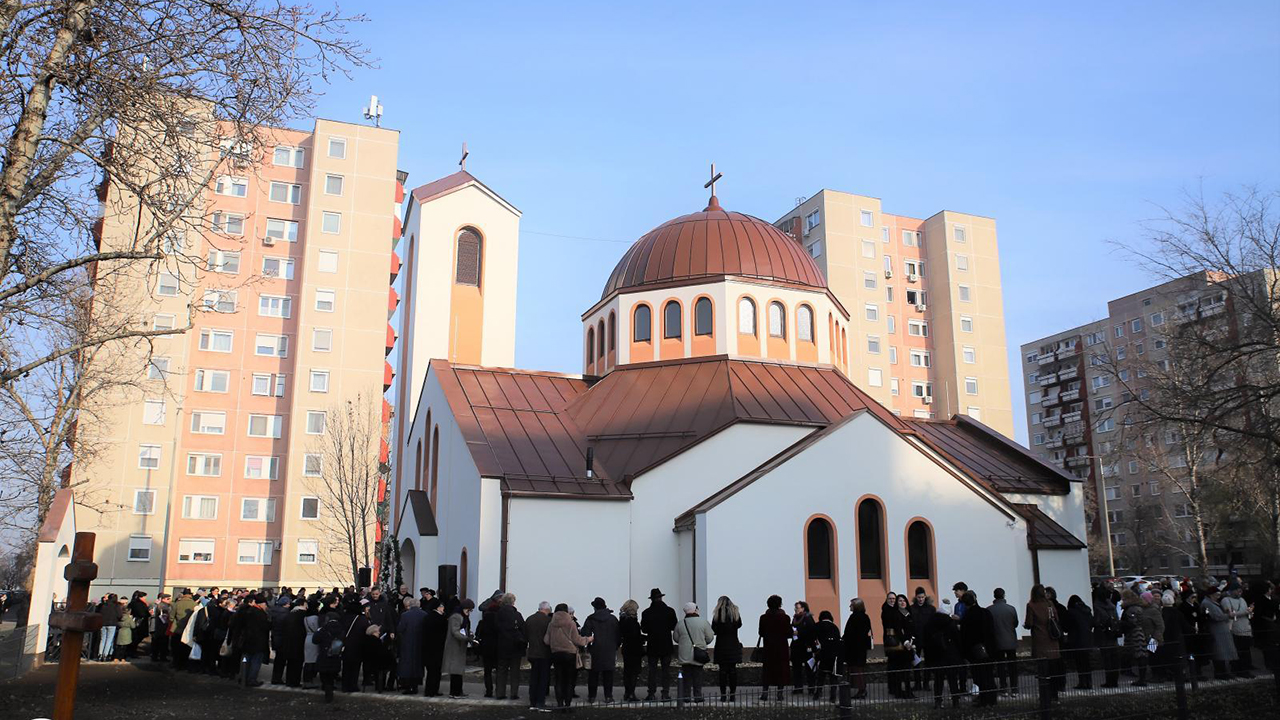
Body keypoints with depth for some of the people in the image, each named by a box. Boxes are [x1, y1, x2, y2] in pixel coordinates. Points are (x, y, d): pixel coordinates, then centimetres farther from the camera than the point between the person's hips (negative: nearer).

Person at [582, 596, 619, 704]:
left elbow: (585, 634, -7)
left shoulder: (591, 619, -3)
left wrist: (587, 646, 6)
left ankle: (591, 696, 8)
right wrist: (615, 648, 15)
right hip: (610, 650, 2)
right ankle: (608, 696, 3)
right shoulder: (613, 619, 5)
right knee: (608, 674, 5)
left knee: (593, 674, 6)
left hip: (595, 650, -2)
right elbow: (618, 635, 7)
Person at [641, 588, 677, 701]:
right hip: (666, 645, 0)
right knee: (666, 669, 7)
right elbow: (674, 627, 0)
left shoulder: (646, 613, -8)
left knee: (652, 670, 6)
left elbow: (643, 629, -3)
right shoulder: (670, 611, -6)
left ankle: (651, 694, 5)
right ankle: (665, 693, 4)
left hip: (652, 645, 0)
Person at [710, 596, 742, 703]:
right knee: (733, 669, 6)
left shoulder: (718, 614, -5)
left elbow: (713, 630, -5)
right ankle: (732, 695, 5)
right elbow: (739, 625, 17)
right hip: (733, 646, 2)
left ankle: (723, 695, -1)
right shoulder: (735, 612, 3)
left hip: (721, 646, -2)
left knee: (722, 670, 0)